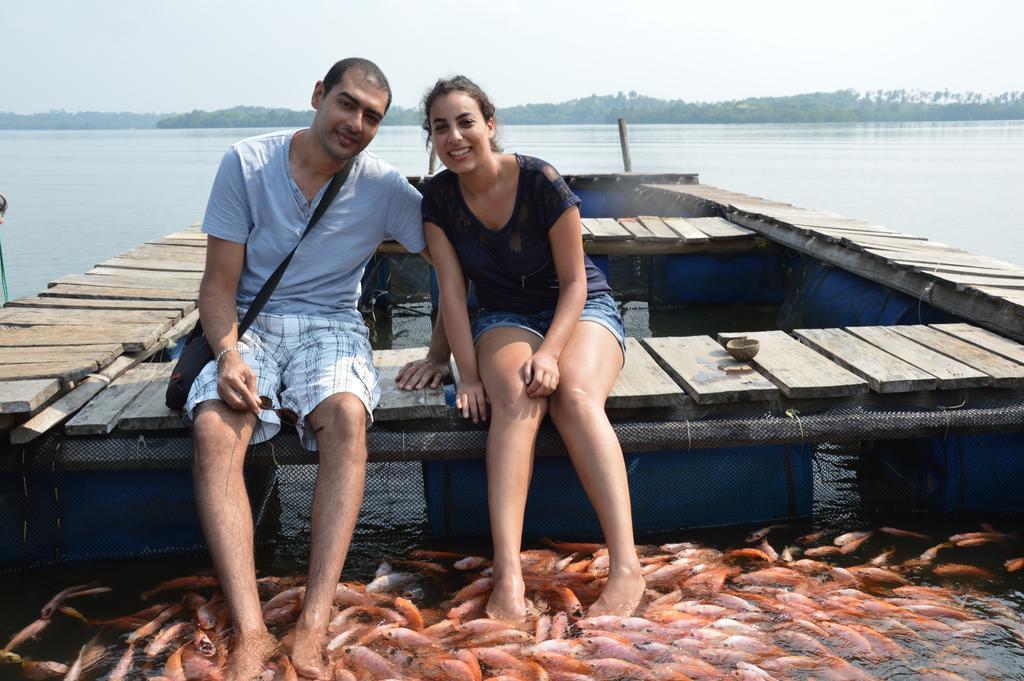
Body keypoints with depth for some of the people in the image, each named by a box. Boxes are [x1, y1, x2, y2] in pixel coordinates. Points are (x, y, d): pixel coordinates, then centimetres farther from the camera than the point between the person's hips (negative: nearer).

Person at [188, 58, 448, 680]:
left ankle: (314, 630, -38)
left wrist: (441, 353, 3)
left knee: (346, 416, -35)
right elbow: (219, 284, -2)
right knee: (215, 428, -32)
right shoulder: (247, 163, -2)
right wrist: (228, 354, -20)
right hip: (251, 324, 1)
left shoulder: (384, 187, -1)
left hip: (331, 326, 0)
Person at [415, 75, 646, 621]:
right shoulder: (438, 198, -5)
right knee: (517, 399, -33)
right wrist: (469, 373, -17)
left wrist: (550, 352, -27)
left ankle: (626, 568, -44)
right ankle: (508, 577, -47)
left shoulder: (541, 183, -17)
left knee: (576, 395, -35)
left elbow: (574, 281, -13)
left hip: (581, 309, -2)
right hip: (505, 319, 2)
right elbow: (451, 287, -6)